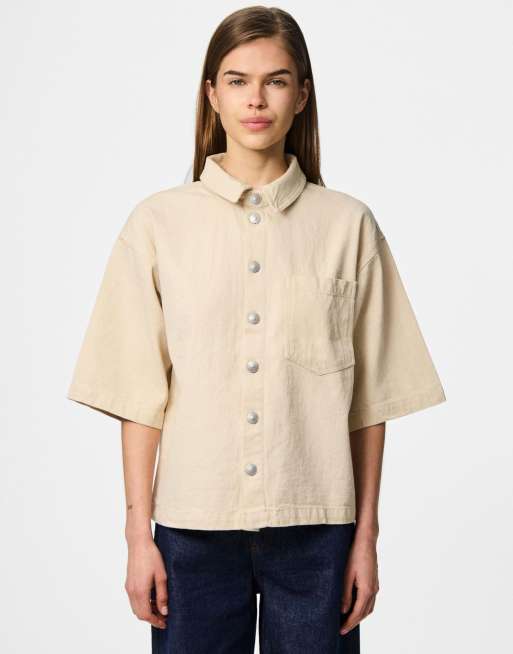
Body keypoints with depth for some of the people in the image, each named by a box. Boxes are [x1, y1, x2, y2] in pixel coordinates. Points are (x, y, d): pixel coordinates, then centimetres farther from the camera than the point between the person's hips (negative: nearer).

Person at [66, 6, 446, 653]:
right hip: (194, 524, 0)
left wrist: (366, 535, 3)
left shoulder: (349, 224, 0)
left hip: (315, 525, 0)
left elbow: (369, 399, 3)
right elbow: (140, 397, 1)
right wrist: (139, 535, -1)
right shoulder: (158, 222, 0)